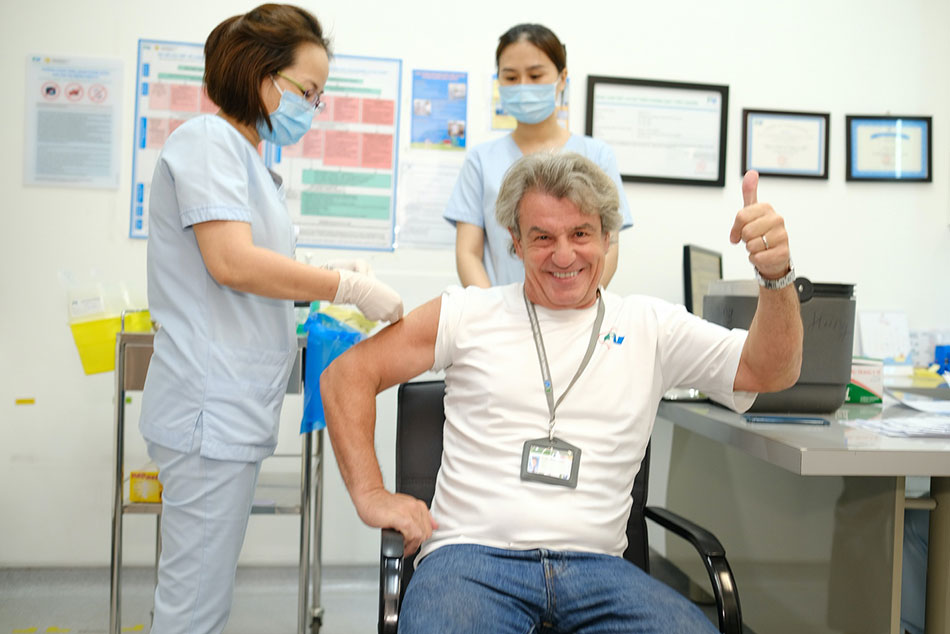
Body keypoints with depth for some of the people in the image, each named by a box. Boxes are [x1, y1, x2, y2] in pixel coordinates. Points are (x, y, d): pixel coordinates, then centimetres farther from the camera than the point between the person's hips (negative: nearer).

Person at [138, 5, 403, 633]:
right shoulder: (209, 139, -8)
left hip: (237, 409, 10)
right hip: (212, 408, -10)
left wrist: (324, 278, 7)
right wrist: (350, 287, -13)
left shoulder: (248, 157, 20)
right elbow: (231, 262, -20)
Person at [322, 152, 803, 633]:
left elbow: (770, 371, 4)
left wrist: (776, 274, -14)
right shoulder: (468, 314, 8)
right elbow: (347, 375, 10)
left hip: (596, 567, 3)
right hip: (472, 555, -2)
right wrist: (370, 494, -1)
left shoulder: (650, 327, 11)